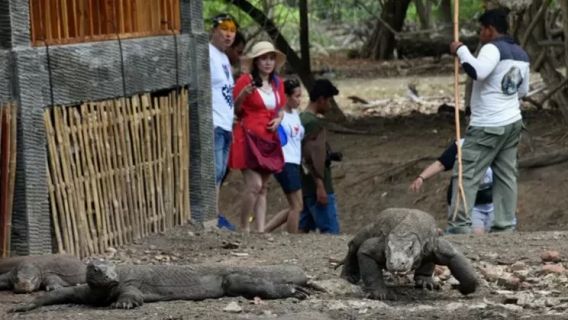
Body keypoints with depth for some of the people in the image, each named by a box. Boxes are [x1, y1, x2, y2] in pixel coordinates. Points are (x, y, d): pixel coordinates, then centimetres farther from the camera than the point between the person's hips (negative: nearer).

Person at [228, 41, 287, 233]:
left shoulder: (277, 83, 12)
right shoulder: (245, 81, -7)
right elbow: (234, 109, -4)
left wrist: (278, 119, 3)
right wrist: (243, 94, -21)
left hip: (269, 139, 7)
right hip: (249, 136, -7)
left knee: (263, 188, 6)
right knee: (254, 184, -16)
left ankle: (260, 230, 7)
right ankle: (244, 228, -6)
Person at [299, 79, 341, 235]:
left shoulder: (301, 119, 15)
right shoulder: (314, 122, -14)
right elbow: (313, 156, -20)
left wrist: (330, 156, 15)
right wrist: (320, 186, -21)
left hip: (304, 187, 10)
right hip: (316, 186, -10)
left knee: (304, 228, 8)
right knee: (331, 231, -10)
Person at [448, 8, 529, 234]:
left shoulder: (494, 48, -14)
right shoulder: (521, 55, 13)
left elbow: (477, 71, -32)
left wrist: (461, 51, -19)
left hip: (488, 127, -9)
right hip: (513, 122, 9)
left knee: (466, 175, -6)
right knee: (506, 175, 10)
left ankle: (460, 226, -12)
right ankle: (505, 226, 9)